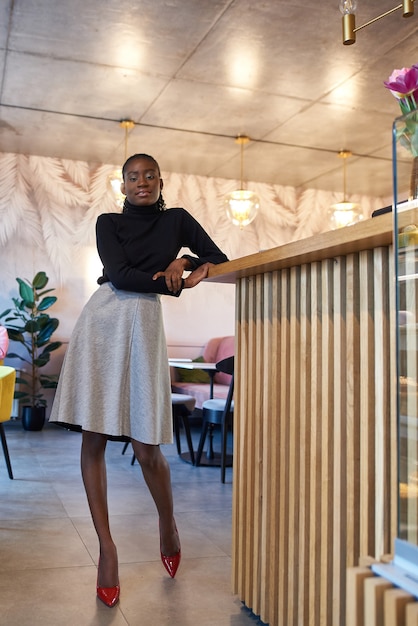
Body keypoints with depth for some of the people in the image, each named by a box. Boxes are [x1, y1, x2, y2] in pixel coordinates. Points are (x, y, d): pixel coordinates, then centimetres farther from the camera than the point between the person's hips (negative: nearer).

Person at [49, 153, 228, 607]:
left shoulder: (177, 220, 13)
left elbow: (219, 259, 13)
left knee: (146, 447, -4)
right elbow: (118, 274, -3)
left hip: (143, 324, -1)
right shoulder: (108, 222, 12)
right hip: (101, 321, 2)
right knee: (93, 439, -2)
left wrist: (183, 260, -3)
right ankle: (106, 547, 10)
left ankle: (168, 524, 24)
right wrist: (171, 282, -6)